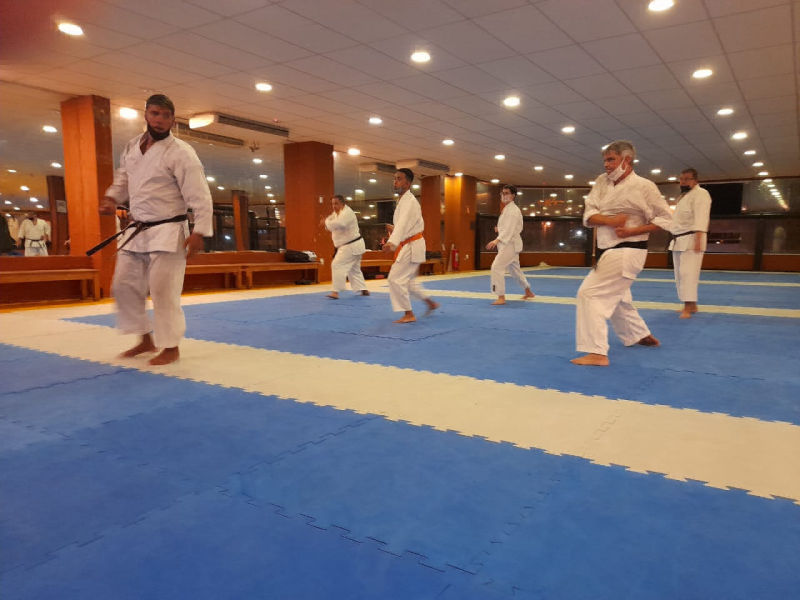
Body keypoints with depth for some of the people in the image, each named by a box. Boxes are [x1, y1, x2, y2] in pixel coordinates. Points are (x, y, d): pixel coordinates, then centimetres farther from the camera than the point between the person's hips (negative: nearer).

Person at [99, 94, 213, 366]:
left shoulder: (180, 152, -12)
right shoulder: (132, 146, 9)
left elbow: (200, 195, -16)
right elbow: (123, 177, 24)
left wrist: (200, 232, -21)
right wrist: (111, 198, 5)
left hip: (167, 232, -7)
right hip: (137, 230, 7)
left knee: (164, 291, -6)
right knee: (124, 285, 11)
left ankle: (171, 347, 10)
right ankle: (146, 339, 27)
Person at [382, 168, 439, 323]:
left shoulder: (409, 201, -17)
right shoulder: (404, 200, 15)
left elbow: (404, 223, -34)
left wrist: (393, 242, -47)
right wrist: (394, 229, 10)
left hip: (411, 246, -10)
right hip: (409, 245, 10)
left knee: (396, 279, -11)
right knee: (407, 280, 18)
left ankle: (409, 315, -3)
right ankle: (431, 303, 29)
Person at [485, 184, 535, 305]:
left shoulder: (513, 210, -15)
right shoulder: (506, 209, 16)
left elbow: (510, 229, -26)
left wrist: (497, 240, -36)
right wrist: (499, 229, 5)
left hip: (510, 244, -11)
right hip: (508, 244, 11)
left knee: (497, 267, -18)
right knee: (514, 269, 21)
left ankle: (501, 297, -16)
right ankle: (528, 292, 37)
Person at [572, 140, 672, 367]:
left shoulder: (643, 186, -10)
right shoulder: (602, 182, 6)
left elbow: (665, 219, -5)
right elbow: (588, 216, -1)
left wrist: (632, 231, -16)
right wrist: (610, 221, -20)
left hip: (626, 252, -8)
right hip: (609, 251, 8)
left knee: (590, 293, -17)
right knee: (615, 298, 22)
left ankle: (597, 352, -14)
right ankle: (641, 335, 44)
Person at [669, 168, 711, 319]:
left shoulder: (700, 194, -8)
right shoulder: (682, 196, 22)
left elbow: (701, 218, -20)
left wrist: (698, 239, -29)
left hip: (691, 240, -9)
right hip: (678, 241, 10)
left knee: (688, 273, -15)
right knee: (680, 274, 10)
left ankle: (688, 307, -15)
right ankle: (692, 305, 19)